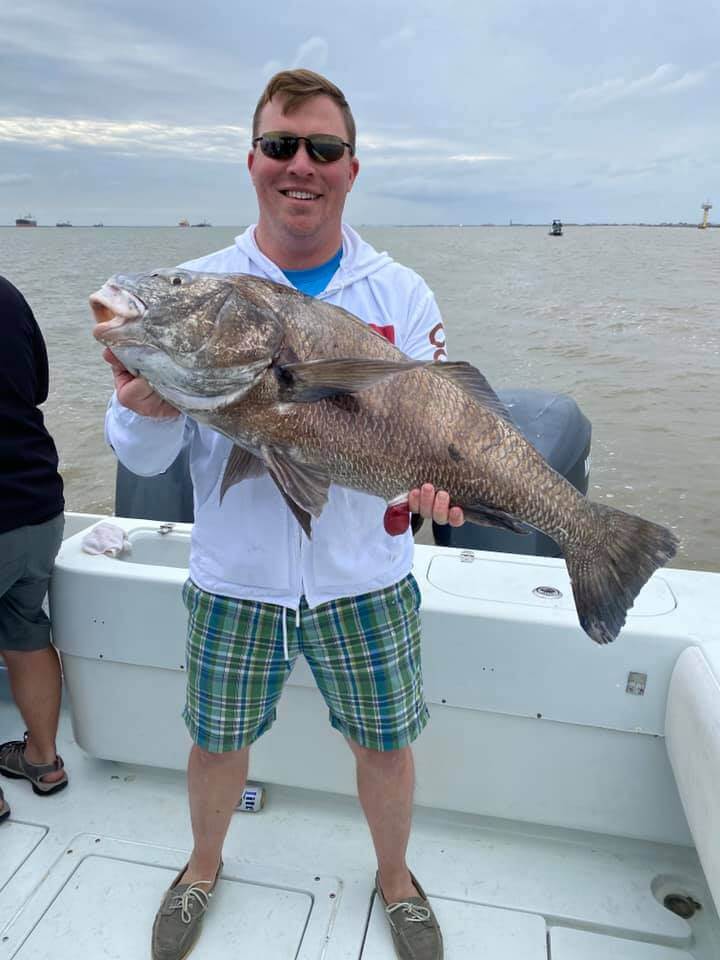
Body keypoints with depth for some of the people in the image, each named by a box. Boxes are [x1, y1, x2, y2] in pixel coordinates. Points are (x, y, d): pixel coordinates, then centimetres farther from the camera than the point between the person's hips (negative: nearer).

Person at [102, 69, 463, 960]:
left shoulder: (402, 294, -2)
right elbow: (144, 457, -4)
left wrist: (433, 476, -24)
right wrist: (145, 411, -27)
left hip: (365, 576, 0)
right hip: (233, 576, 1)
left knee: (385, 746, 16)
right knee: (216, 741, 19)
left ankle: (394, 877, 48)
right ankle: (203, 865, 52)